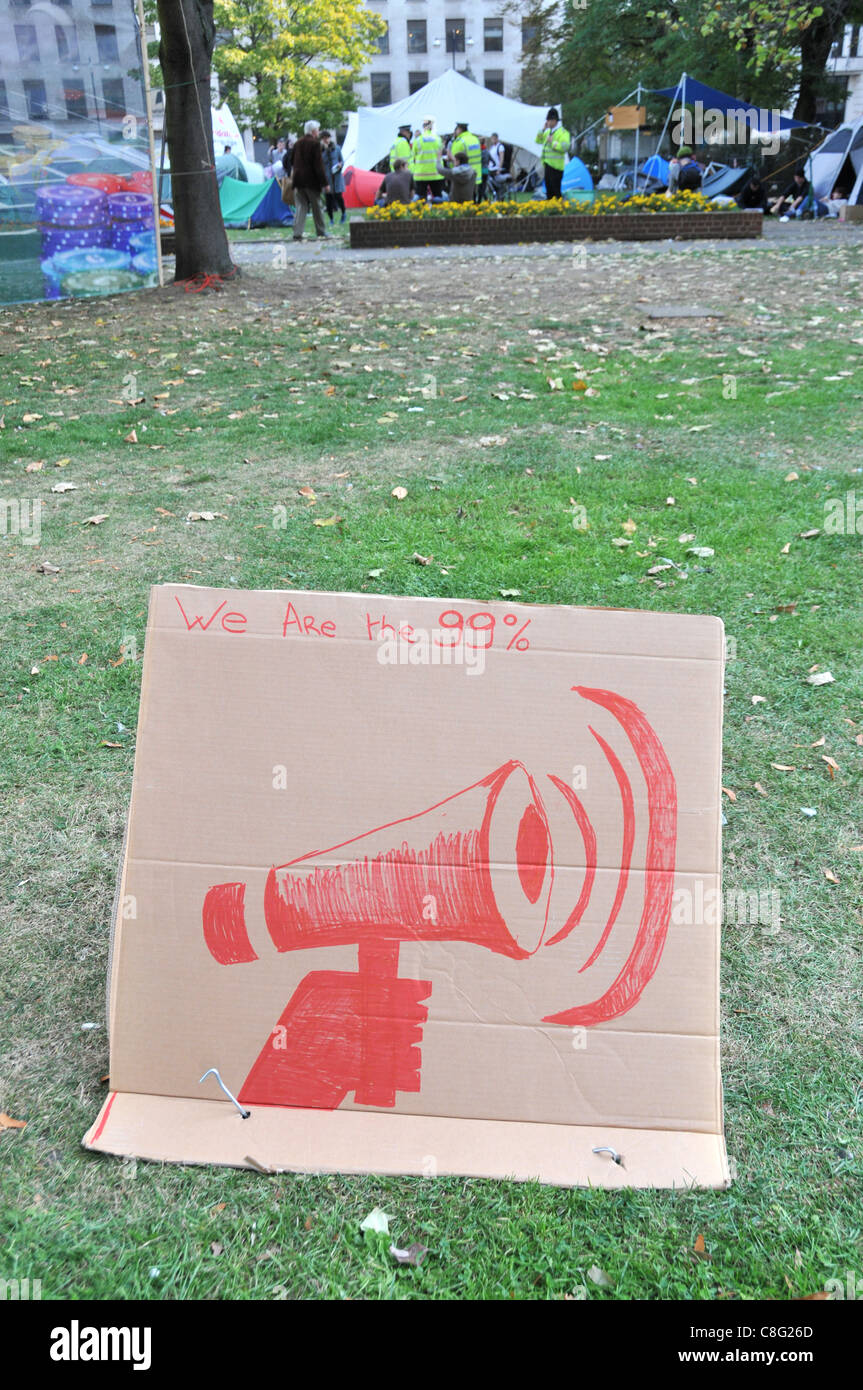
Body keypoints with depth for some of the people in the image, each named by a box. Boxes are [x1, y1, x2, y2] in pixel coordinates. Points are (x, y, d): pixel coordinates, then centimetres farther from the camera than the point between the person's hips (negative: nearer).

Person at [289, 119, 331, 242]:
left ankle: (297, 233, -8)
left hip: (298, 180, 5)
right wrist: (325, 183, -12)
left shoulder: (298, 143, 11)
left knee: (300, 206, 3)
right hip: (311, 180, -5)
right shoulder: (315, 143, -9)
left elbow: (292, 162, 16)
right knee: (316, 207, 8)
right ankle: (321, 232, 18)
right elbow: (318, 165, -13)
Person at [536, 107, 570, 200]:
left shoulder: (563, 132, -7)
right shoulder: (548, 131, 18)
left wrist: (553, 142, -21)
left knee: (555, 189, -10)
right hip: (547, 164, 8)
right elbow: (538, 141, 17)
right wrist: (543, 130, 4)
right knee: (549, 189, 11)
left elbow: (565, 147, -17)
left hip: (556, 166, -8)